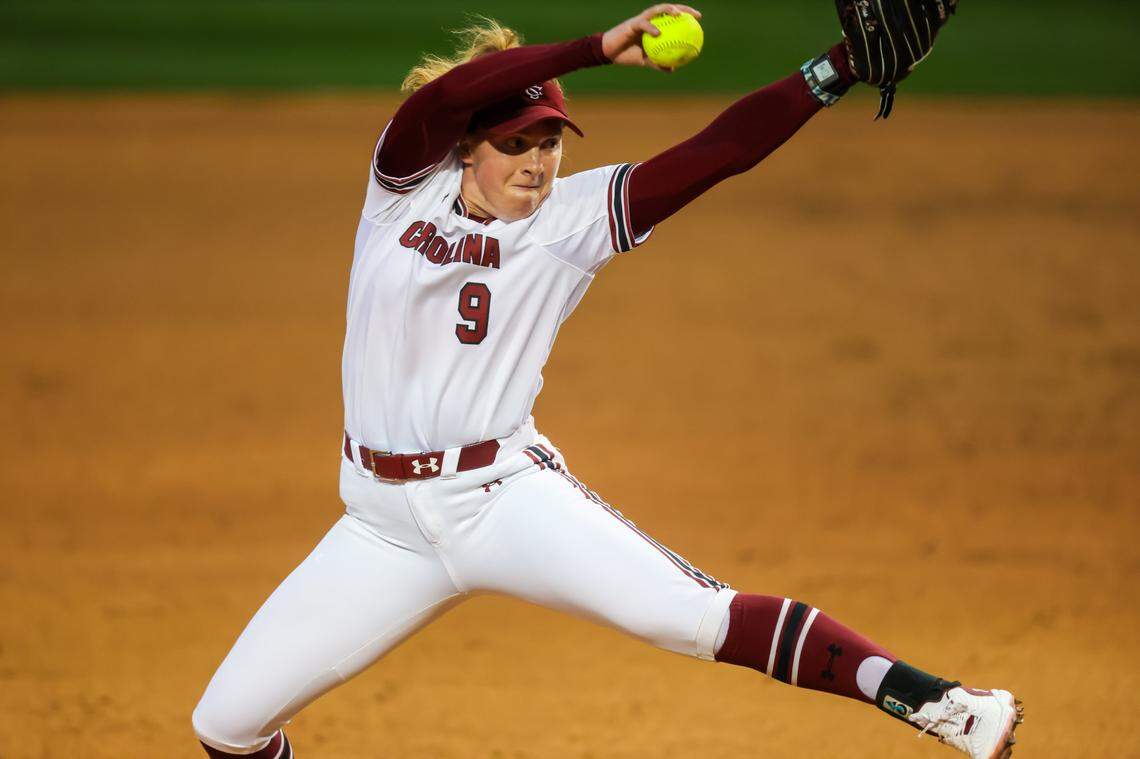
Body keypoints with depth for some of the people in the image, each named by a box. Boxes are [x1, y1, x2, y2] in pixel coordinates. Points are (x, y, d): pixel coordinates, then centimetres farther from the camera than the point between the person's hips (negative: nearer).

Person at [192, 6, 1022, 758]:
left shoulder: (574, 217, -2)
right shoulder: (407, 185, -1)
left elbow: (719, 149, -12)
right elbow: (439, 97, -22)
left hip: (507, 497, -2)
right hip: (388, 523, 3)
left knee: (697, 616, -24)